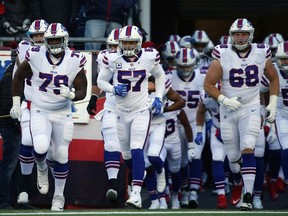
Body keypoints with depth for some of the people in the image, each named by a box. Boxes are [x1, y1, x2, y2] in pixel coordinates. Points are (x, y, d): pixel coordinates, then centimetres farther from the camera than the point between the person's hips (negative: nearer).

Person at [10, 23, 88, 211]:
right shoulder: (35, 56, -11)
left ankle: (59, 195, 25)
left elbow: (82, 91, -8)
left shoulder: (75, 60, -11)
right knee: (41, 147, -24)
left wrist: (71, 95, -30)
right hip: (40, 112, -1)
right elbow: (19, 77, 6)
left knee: (61, 155, 6)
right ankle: (41, 168, 12)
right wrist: (16, 103, 5)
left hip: (63, 114, 1)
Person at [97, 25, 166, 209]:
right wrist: (114, 89, -18)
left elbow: (160, 76, 12)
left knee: (137, 150, -18)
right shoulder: (113, 59, -10)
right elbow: (101, 81, 2)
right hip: (121, 112, 2)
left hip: (141, 111, -2)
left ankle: (136, 194, -24)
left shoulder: (149, 57, -8)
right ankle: (140, 175, 46)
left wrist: (159, 97, 2)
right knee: (127, 154, 14)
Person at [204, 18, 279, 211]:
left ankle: (248, 195, -18)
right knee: (233, 156, 7)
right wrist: (224, 100, -21)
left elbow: (273, 78, 13)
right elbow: (208, 85, -7)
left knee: (247, 150, -18)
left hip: (251, 109, -1)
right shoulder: (223, 55, -10)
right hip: (229, 110, 1)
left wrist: (273, 103, 3)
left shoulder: (261, 54, -4)